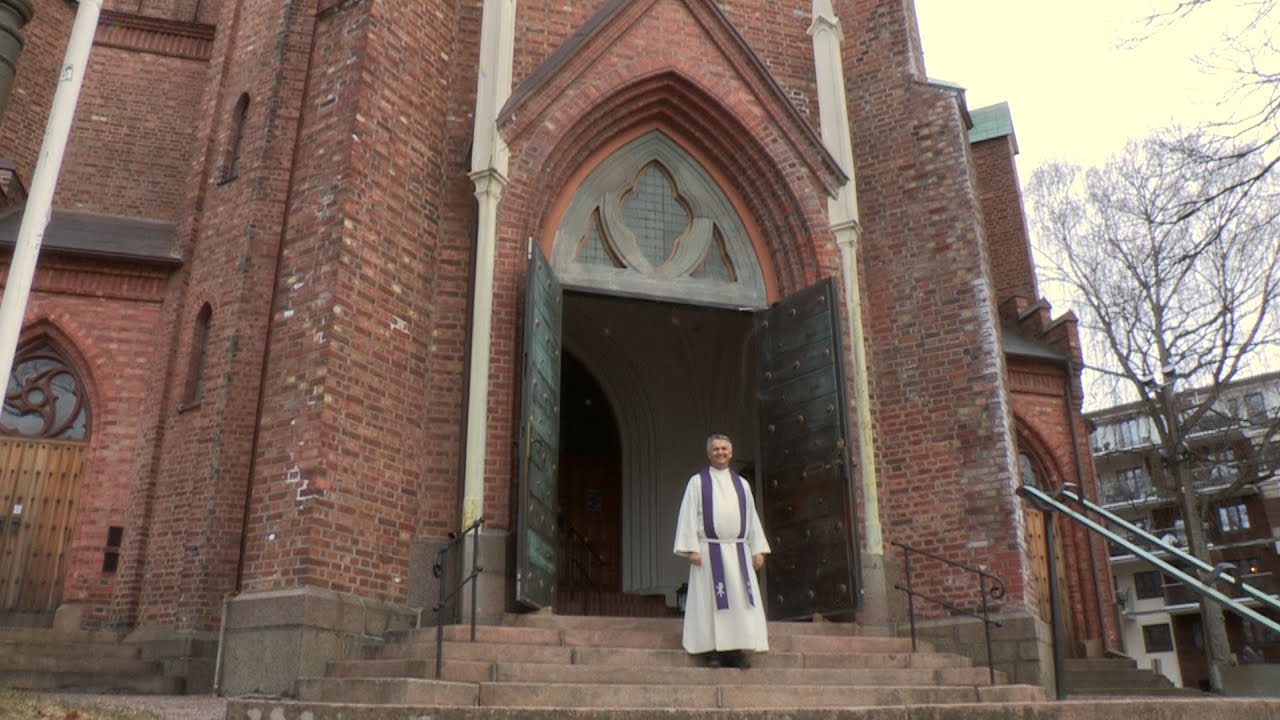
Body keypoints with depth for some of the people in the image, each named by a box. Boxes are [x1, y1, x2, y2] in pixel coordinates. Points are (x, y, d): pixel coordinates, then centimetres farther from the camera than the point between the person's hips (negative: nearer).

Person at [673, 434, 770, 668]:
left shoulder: (741, 484, 15)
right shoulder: (698, 481, 4)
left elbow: (752, 518, 14)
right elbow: (689, 516, -1)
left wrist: (757, 549, 6)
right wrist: (692, 549, -11)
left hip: (738, 551, 4)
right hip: (709, 550, -3)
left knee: (739, 600, 0)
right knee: (710, 601, -3)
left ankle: (736, 650, 4)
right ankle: (712, 651, 0)